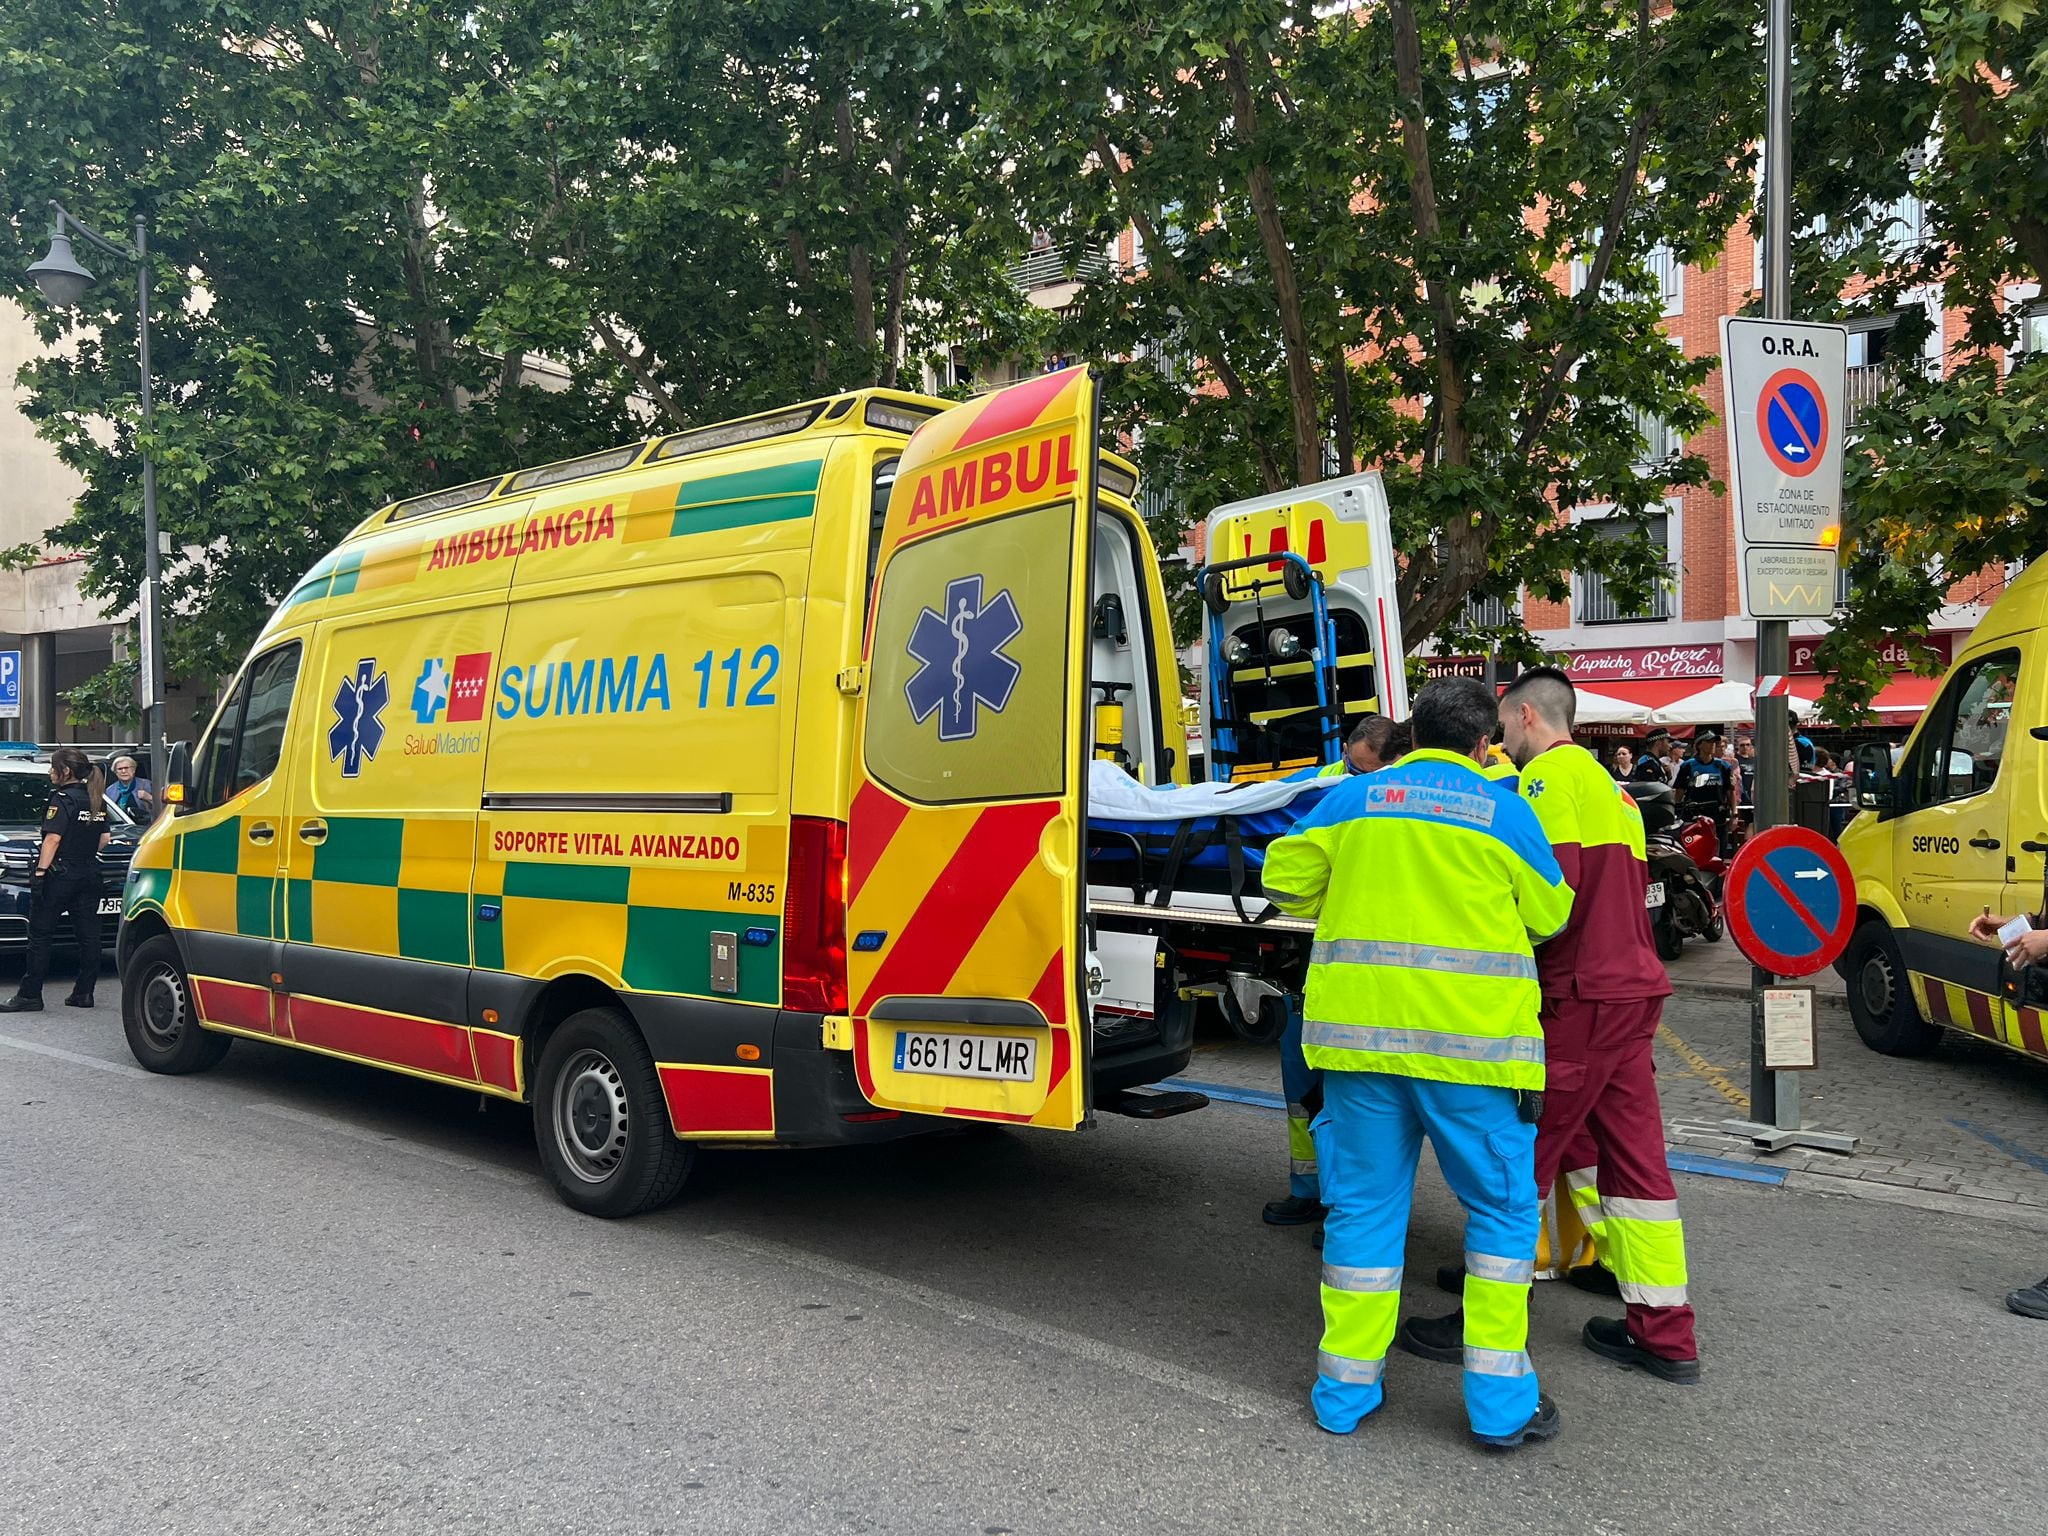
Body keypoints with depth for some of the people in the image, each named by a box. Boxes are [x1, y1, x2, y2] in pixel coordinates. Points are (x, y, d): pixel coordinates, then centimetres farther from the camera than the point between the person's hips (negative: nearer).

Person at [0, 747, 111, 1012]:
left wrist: (40, 871, -17)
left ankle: (29, 995, 0)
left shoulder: (63, 799, -11)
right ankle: (83, 992, 10)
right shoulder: (97, 801, 11)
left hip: (59, 877, -7)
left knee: (40, 935, -1)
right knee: (88, 935, 7)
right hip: (89, 876, 7)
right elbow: (104, 838, 16)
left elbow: (53, 839, -18)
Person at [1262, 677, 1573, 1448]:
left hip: (1358, 1029, 3)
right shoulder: (1504, 811, 1)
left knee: (1363, 1202, 11)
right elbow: (1547, 916, 8)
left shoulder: (1354, 798, 6)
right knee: (1502, 1205, 12)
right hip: (1473, 1037, -2)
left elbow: (1286, 879, 7)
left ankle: (1345, 1388, 18)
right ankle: (1499, 1397, 13)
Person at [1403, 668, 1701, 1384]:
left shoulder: (1549, 775, -8)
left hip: (1581, 1000, -9)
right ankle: (1664, 1334, 18)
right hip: (1634, 989, 10)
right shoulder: (1607, 787, 22)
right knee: (1634, 1159, 12)